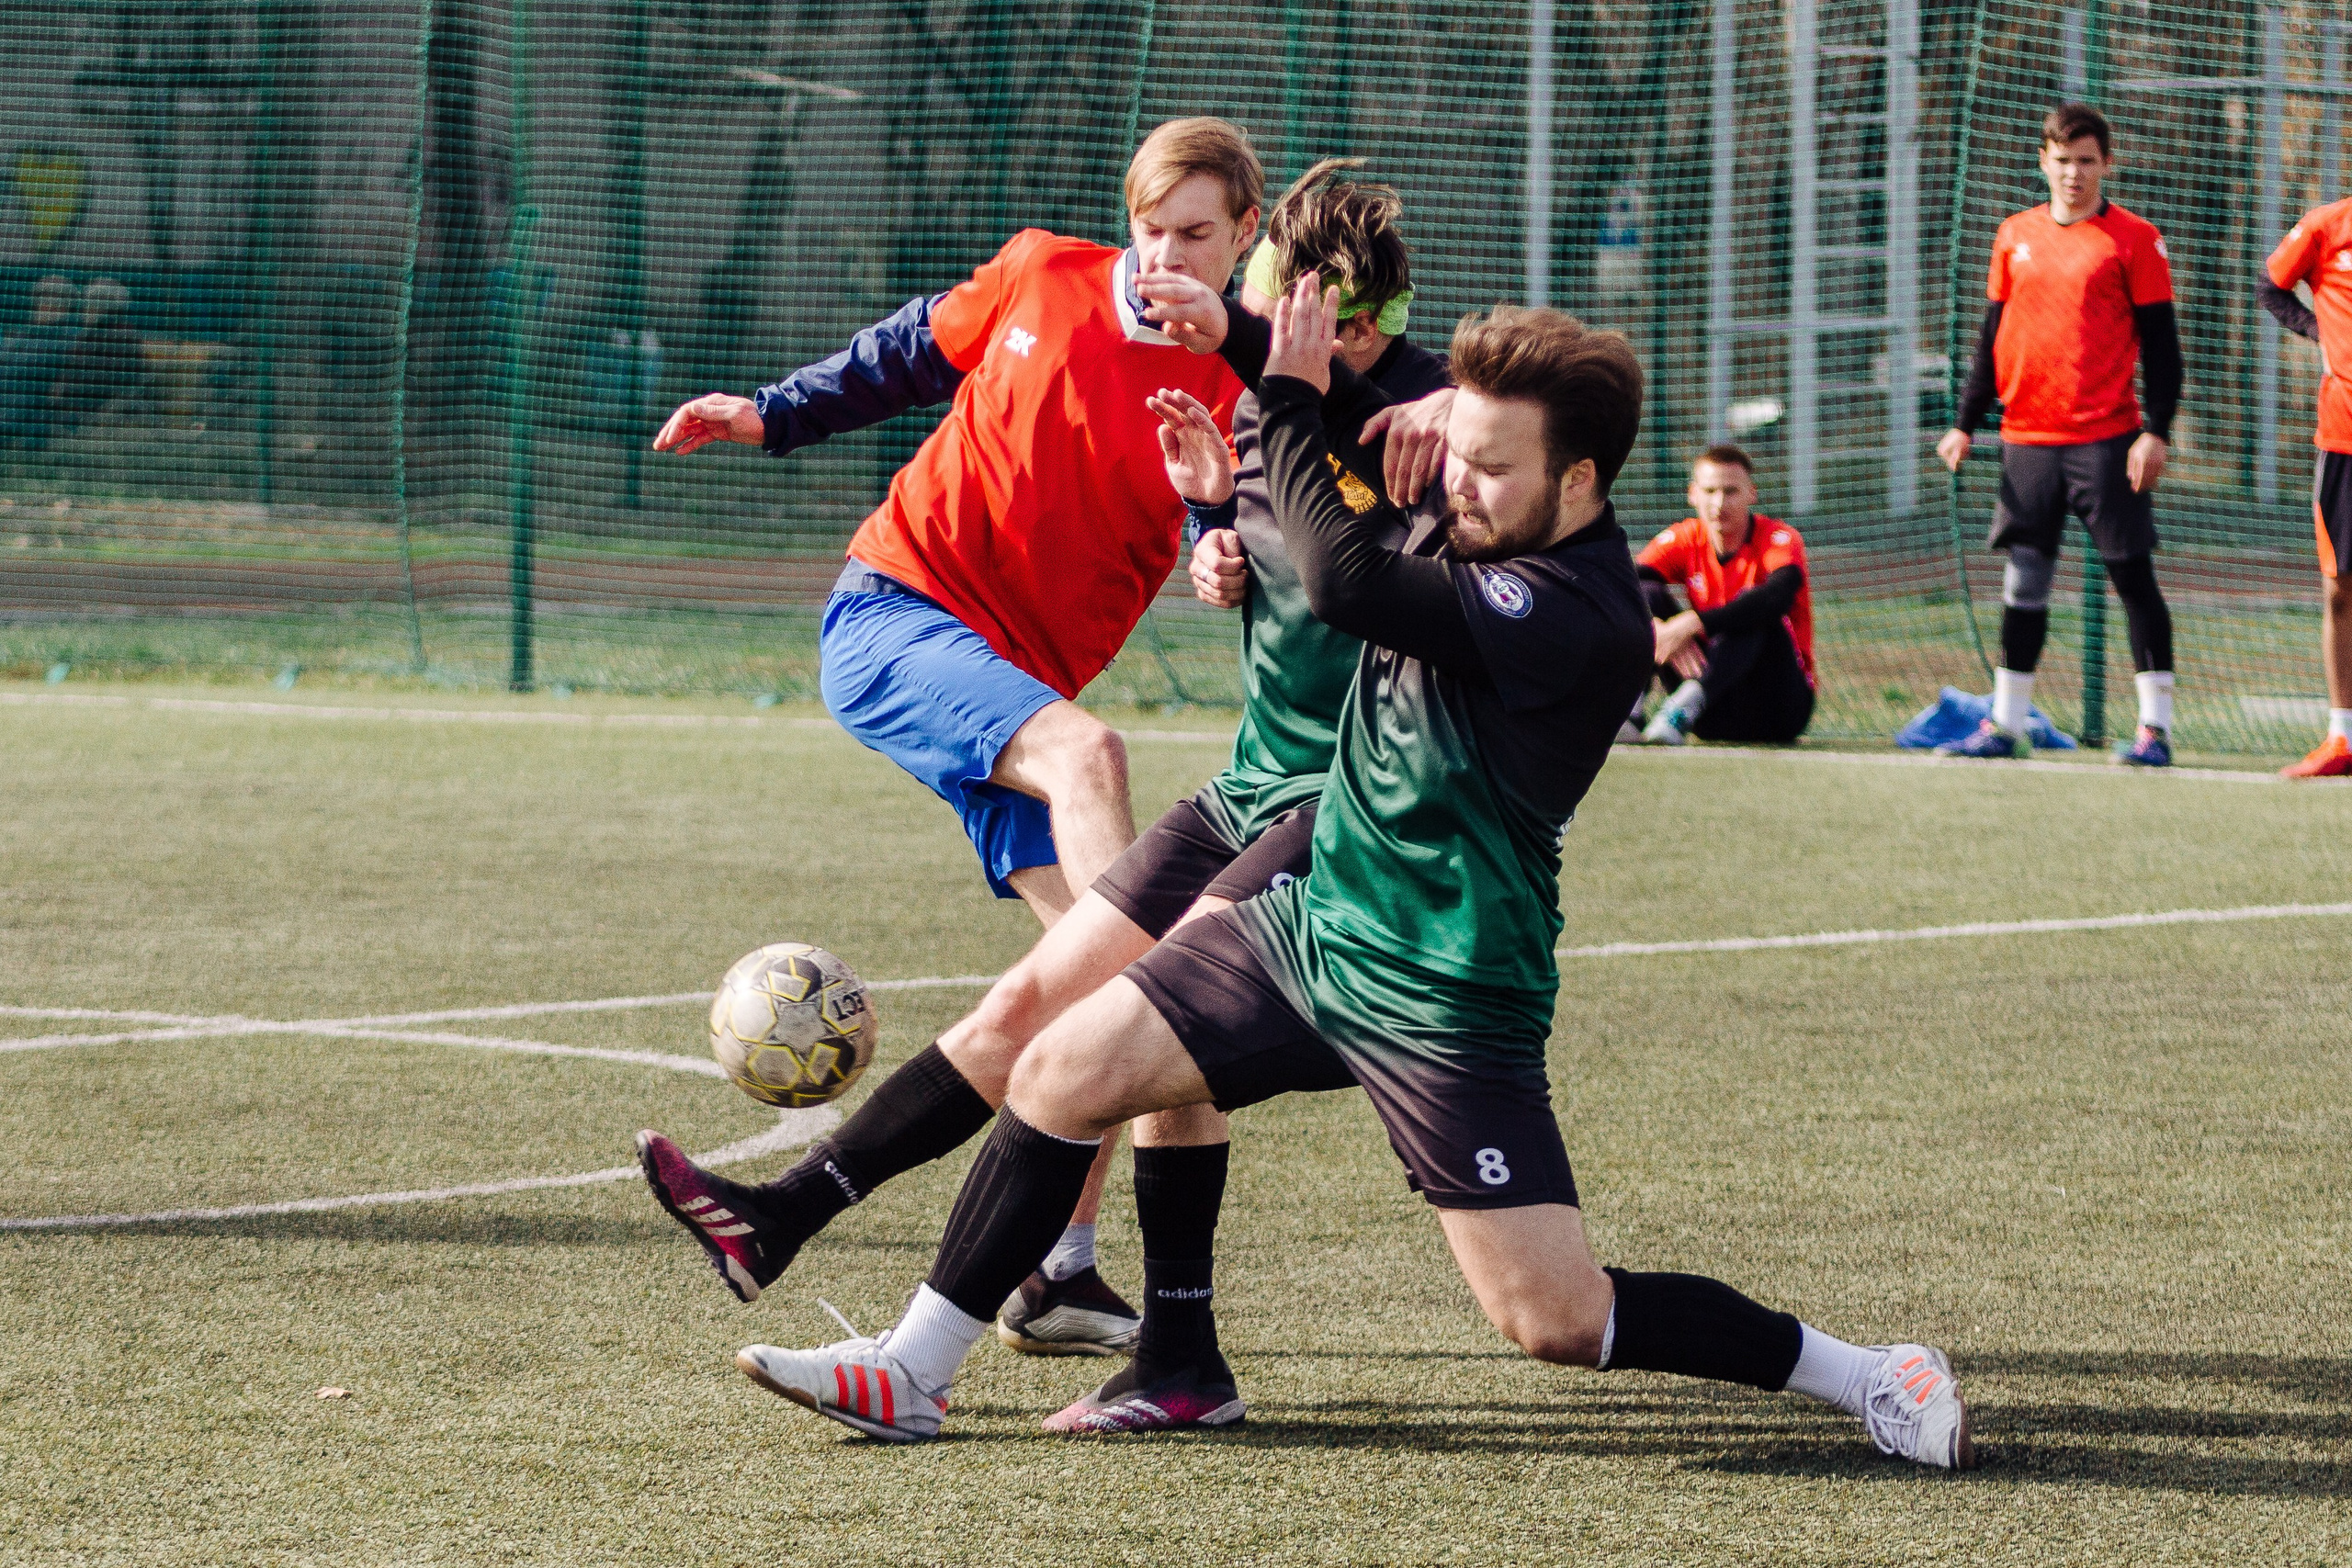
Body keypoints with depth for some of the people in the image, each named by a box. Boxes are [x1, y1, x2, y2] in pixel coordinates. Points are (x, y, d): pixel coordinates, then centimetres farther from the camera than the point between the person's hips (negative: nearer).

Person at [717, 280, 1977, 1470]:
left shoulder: (1584, 617, -26)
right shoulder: (1484, 540, 1)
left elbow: (1346, 582, -35)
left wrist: (1291, 396, -23)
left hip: (1440, 1007, -9)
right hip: (1314, 921, 9)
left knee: (1555, 1319, -9)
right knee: (1062, 1074, 5)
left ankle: (1864, 1377, 6)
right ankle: (915, 1374, 16)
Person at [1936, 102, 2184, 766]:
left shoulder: (2133, 239, -1)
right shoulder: (2014, 236, 11)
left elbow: (2161, 343, -2)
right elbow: (1992, 337, 17)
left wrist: (2156, 430, -11)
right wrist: (1965, 423, 11)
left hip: (2106, 438, -4)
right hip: (2027, 438, 4)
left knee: (2132, 575, -3)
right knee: (2024, 581, 7)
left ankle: (2155, 726, 0)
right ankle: (2005, 724, 13)